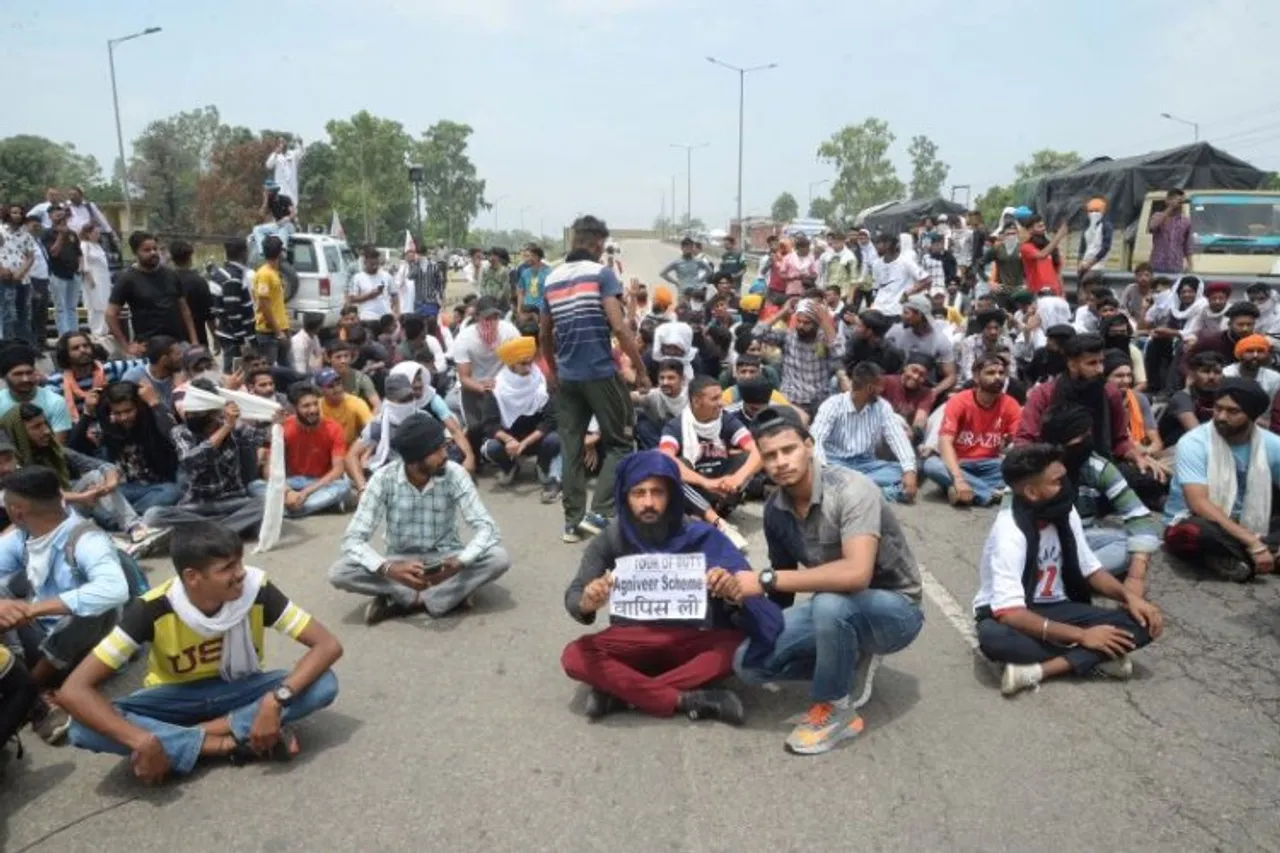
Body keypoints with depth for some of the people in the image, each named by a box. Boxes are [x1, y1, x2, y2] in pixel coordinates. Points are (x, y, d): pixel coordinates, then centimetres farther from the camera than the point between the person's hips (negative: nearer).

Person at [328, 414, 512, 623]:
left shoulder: (454, 474, -17)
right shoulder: (383, 479, -17)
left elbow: (486, 527, -21)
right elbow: (352, 539, -19)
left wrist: (457, 564, -40)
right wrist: (389, 569, -39)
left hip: (445, 559, 0)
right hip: (401, 561, 1)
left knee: (499, 558, -28)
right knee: (338, 572, -26)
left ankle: (405, 601, -23)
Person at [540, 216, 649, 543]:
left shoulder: (551, 279, 10)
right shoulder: (601, 273, -7)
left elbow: (544, 335, 16)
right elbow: (619, 326, -16)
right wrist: (641, 369, -10)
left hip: (566, 376, 6)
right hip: (600, 372, -5)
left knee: (570, 447, 9)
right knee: (620, 442, 6)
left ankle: (572, 520, 12)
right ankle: (599, 513, -2)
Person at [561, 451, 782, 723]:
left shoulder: (699, 535, -13)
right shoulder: (611, 538, -11)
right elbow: (573, 596, -13)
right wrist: (586, 603, -38)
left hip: (690, 642, 0)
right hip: (633, 642, 0)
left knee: (737, 645, -29)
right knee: (574, 657, -26)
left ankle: (621, 690, -25)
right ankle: (688, 700, -26)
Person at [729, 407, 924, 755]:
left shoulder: (851, 490, -27)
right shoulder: (775, 510, -6)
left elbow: (856, 574, -41)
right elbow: (785, 587, 6)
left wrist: (766, 579, -37)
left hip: (895, 609, -6)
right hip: (837, 608, 6)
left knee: (830, 604, -39)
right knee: (749, 662, -10)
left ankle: (835, 710, -13)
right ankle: (849, 666, 9)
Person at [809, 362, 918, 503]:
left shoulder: (882, 406, 3)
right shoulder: (833, 404, -8)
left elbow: (897, 438, -7)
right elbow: (816, 439, -19)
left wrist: (909, 470, -24)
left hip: (866, 464, 4)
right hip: (837, 463, -4)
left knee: (900, 471, -24)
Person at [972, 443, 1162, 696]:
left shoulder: (1065, 513, -5)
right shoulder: (1009, 532, -26)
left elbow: (1090, 568, 10)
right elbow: (1009, 613, -32)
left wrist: (1129, 596, -9)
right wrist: (1081, 636, -28)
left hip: (1055, 609, 7)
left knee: (1141, 623, -15)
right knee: (993, 637, -41)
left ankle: (1037, 670, -23)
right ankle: (1092, 659, -23)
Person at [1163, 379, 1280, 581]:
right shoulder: (1193, 443, -17)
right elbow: (1199, 504, -26)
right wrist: (1252, 543, -32)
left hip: (1248, 527, 5)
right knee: (1189, 532, -40)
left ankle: (1231, 559, -23)